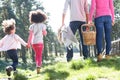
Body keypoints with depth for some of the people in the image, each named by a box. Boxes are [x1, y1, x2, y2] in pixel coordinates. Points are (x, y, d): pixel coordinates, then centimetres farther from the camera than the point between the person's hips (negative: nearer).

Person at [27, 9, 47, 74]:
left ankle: (37, 65, 23)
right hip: (40, 42, -2)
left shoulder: (32, 26, 0)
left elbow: (30, 35, -3)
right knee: (39, 55, 2)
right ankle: (38, 66, -15)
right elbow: (45, 34, -1)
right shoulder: (42, 25, -4)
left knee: (36, 54, 20)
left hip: (33, 42, 2)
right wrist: (45, 30, 17)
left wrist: (28, 42, 2)